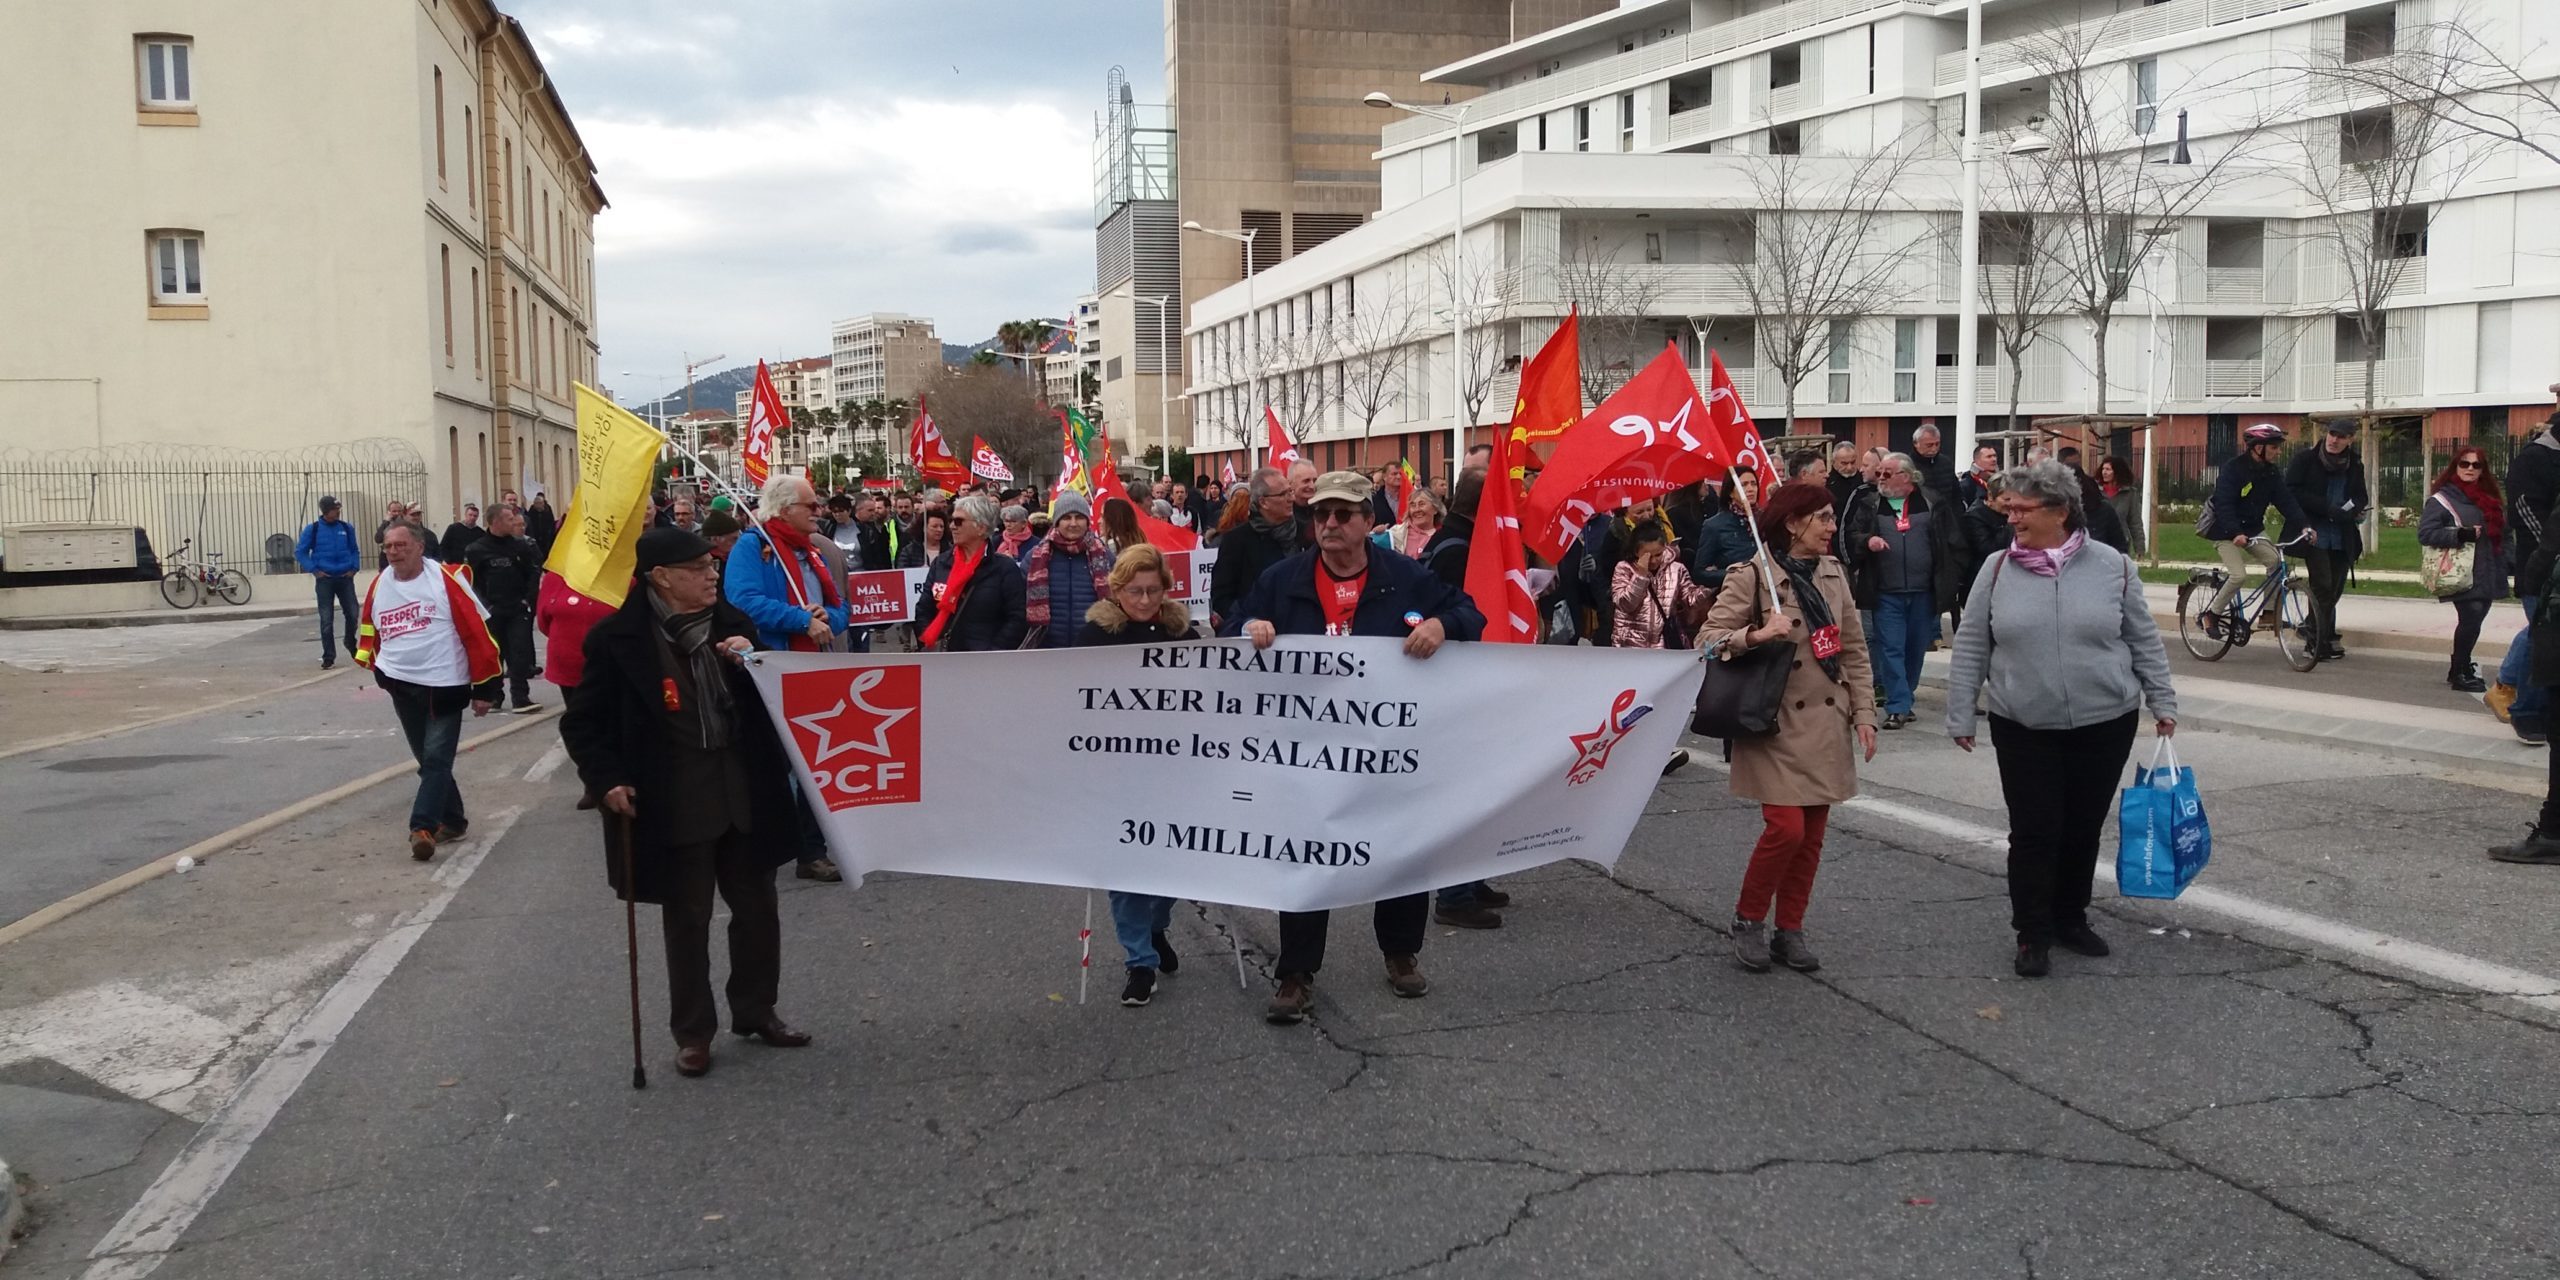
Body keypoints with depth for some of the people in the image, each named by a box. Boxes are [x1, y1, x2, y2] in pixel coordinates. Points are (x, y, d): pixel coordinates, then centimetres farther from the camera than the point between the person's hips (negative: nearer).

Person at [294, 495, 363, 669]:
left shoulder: (347, 528, 5)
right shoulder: (313, 529, -2)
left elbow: (354, 551, 16)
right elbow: (300, 552, 1)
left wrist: (354, 568, 2)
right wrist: (314, 570, -7)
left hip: (345, 578, 2)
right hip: (324, 579, -2)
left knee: (352, 614, 1)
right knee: (326, 619, 0)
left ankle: (351, 642, 30)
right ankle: (328, 657, 7)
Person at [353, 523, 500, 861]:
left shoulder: (446, 579, -11)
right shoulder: (379, 586, 5)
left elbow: (478, 631, -10)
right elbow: (368, 631, 21)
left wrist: (485, 687, -9)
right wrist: (378, 668, 13)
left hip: (445, 686, -5)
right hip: (402, 688, 5)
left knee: (436, 759, -10)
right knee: (427, 759, 12)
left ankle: (423, 828, -16)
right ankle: (451, 820, 24)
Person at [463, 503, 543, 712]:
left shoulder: (520, 545, 4)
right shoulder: (477, 549, -5)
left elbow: (534, 572, 9)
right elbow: (469, 580, -3)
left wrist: (528, 598, -1)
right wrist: (483, 605, -8)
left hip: (518, 610, 2)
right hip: (492, 612, -2)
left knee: (520, 654, -4)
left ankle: (520, 698, -1)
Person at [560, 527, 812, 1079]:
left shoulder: (731, 623, 3)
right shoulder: (618, 637, -9)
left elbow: (771, 699, 9)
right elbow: (582, 723, -3)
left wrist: (751, 664, -10)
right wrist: (607, 780, -13)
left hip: (742, 790, 4)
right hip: (671, 802, -4)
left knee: (757, 906, 13)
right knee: (686, 918, 9)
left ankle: (756, 1009, 32)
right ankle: (693, 1031, 23)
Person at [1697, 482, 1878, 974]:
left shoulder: (1832, 574, 9)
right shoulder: (1751, 577, -9)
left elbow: (1854, 651, 13)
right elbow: (1707, 639, -11)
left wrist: (1864, 713, 6)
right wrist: (1755, 635, -28)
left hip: (1827, 726, 6)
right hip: (1779, 726, -6)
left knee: (1812, 833, 8)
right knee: (1786, 827, -13)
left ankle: (1790, 929, 22)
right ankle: (1748, 920, 9)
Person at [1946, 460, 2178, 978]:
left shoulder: (2112, 565, -2)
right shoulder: (1997, 570, -3)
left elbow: (2144, 641, 6)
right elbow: (1971, 649, 1)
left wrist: (2162, 702, 6)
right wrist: (1960, 716, 0)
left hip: (2105, 726, 1)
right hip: (2024, 729, -1)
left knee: (2083, 830, 12)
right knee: (2033, 833, 0)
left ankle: (2071, 919, 30)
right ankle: (2033, 935, 13)